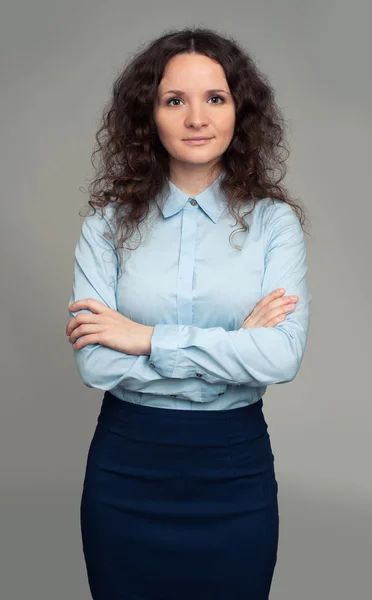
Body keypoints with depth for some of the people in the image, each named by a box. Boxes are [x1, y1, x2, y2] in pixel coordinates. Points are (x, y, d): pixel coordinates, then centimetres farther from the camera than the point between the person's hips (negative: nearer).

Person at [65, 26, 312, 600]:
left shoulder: (274, 221, -4)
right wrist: (236, 346, -15)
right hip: (126, 467, 1)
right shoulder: (109, 224, -4)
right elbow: (95, 363, -15)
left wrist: (149, 338, -18)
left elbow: (284, 356, -17)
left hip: (235, 468, 0)